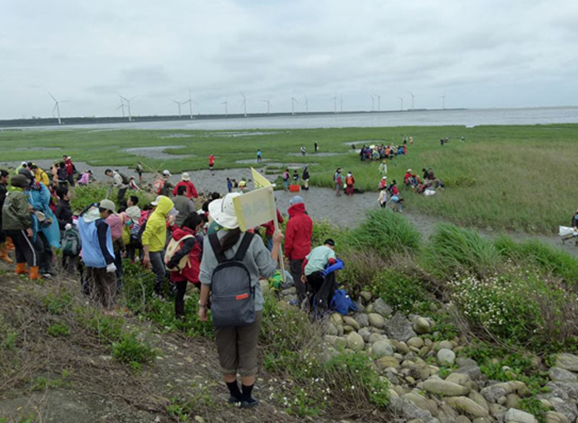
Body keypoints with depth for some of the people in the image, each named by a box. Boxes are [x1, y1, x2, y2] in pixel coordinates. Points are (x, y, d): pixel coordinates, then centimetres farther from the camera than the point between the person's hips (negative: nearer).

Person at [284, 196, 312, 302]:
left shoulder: (292, 221, -21)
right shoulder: (308, 219, -1)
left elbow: (289, 240, -15)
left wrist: (287, 252, -2)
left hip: (296, 253, -6)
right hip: (307, 252, 6)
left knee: (297, 274, 4)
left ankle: (301, 296, 8)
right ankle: (307, 292, 28)